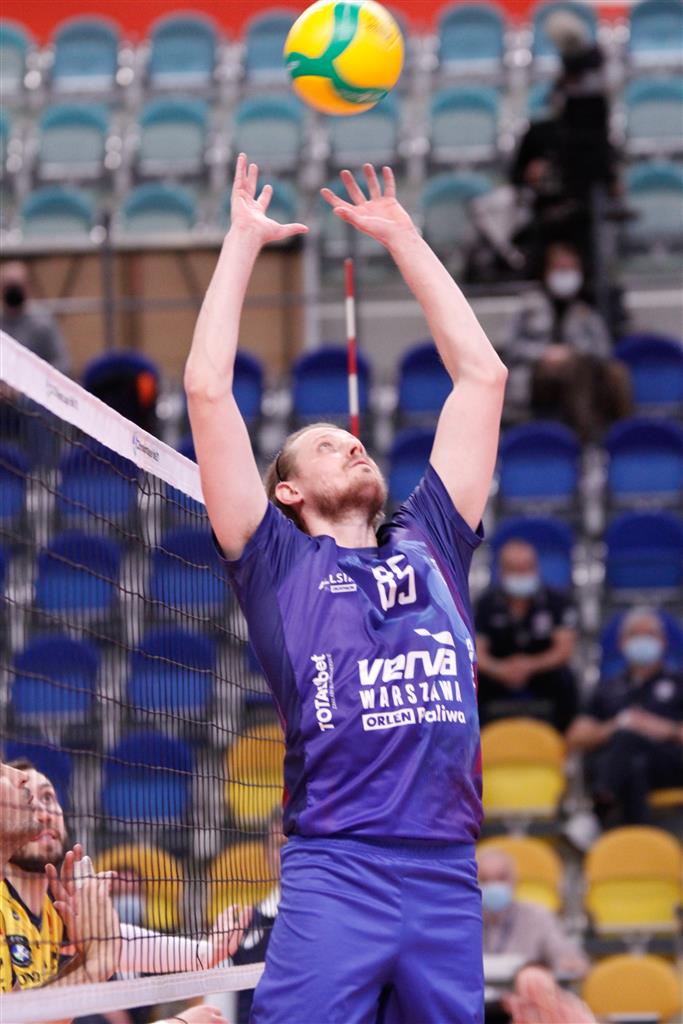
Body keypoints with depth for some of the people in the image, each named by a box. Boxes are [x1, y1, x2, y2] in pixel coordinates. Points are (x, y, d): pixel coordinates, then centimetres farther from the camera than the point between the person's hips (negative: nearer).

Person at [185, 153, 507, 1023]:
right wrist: (243, 240, 14)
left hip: (449, 876, 4)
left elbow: (482, 375, 25)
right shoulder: (278, 560, 13)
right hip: (334, 875, -4)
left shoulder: (429, 542, 21)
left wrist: (402, 239, 27)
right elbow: (207, 390, 8)